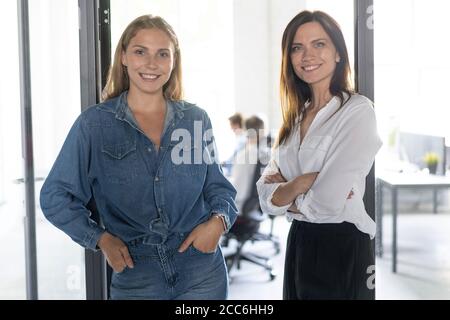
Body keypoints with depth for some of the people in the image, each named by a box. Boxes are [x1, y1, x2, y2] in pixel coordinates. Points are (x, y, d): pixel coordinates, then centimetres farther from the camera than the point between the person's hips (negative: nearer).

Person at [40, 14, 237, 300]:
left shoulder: (196, 120, 3)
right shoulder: (94, 124, -4)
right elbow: (56, 196, 1)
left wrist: (220, 219, -8)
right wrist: (101, 238, -10)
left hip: (203, 274, 2)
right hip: (136, 277, -2)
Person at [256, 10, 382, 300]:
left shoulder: (358, 110, -14)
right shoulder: (296, 118, 8)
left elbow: (328, 202, -22)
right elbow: (267, 196, 1)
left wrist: (286, 193, -4)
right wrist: (301, 183, -17)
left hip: (343, 250, -7)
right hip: (299, 245, 7)